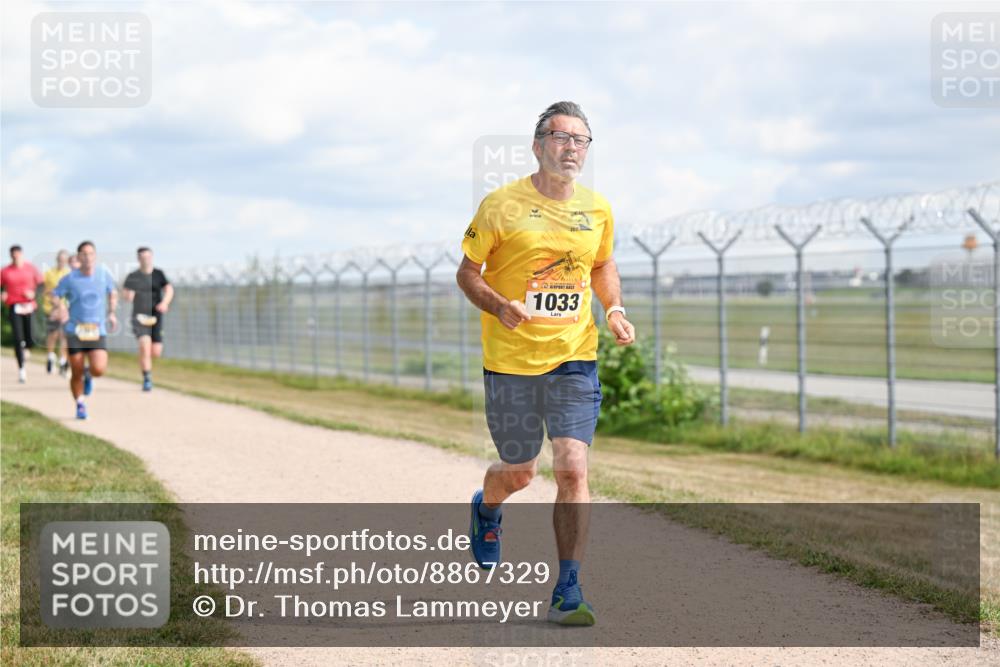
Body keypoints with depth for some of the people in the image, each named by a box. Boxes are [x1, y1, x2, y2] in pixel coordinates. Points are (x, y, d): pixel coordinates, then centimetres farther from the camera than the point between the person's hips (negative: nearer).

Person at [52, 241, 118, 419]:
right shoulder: (69, 278, -4)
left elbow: (113, 293, 19)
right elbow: (54, 296, 3)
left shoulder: (104, 274, 1)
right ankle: (80, 405, 23)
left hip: (98, 332, 1)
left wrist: (111, 313, 9)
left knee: (99, 369, -17)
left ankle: (89, 375, 21)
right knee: (76, 374, -1)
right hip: (75, 332, -1)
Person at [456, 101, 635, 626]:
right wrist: (502, 308, -20)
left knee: (572, 469, -11)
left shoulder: (597, 210, 6)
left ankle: (568, 593, -5)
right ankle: (486, 509, 49)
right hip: (510, 360, -2)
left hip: (575, 358, 2)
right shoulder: (502, 205, -7)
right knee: (518, 473, 11)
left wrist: (615, 312, 4)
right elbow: (467, 272, -1)